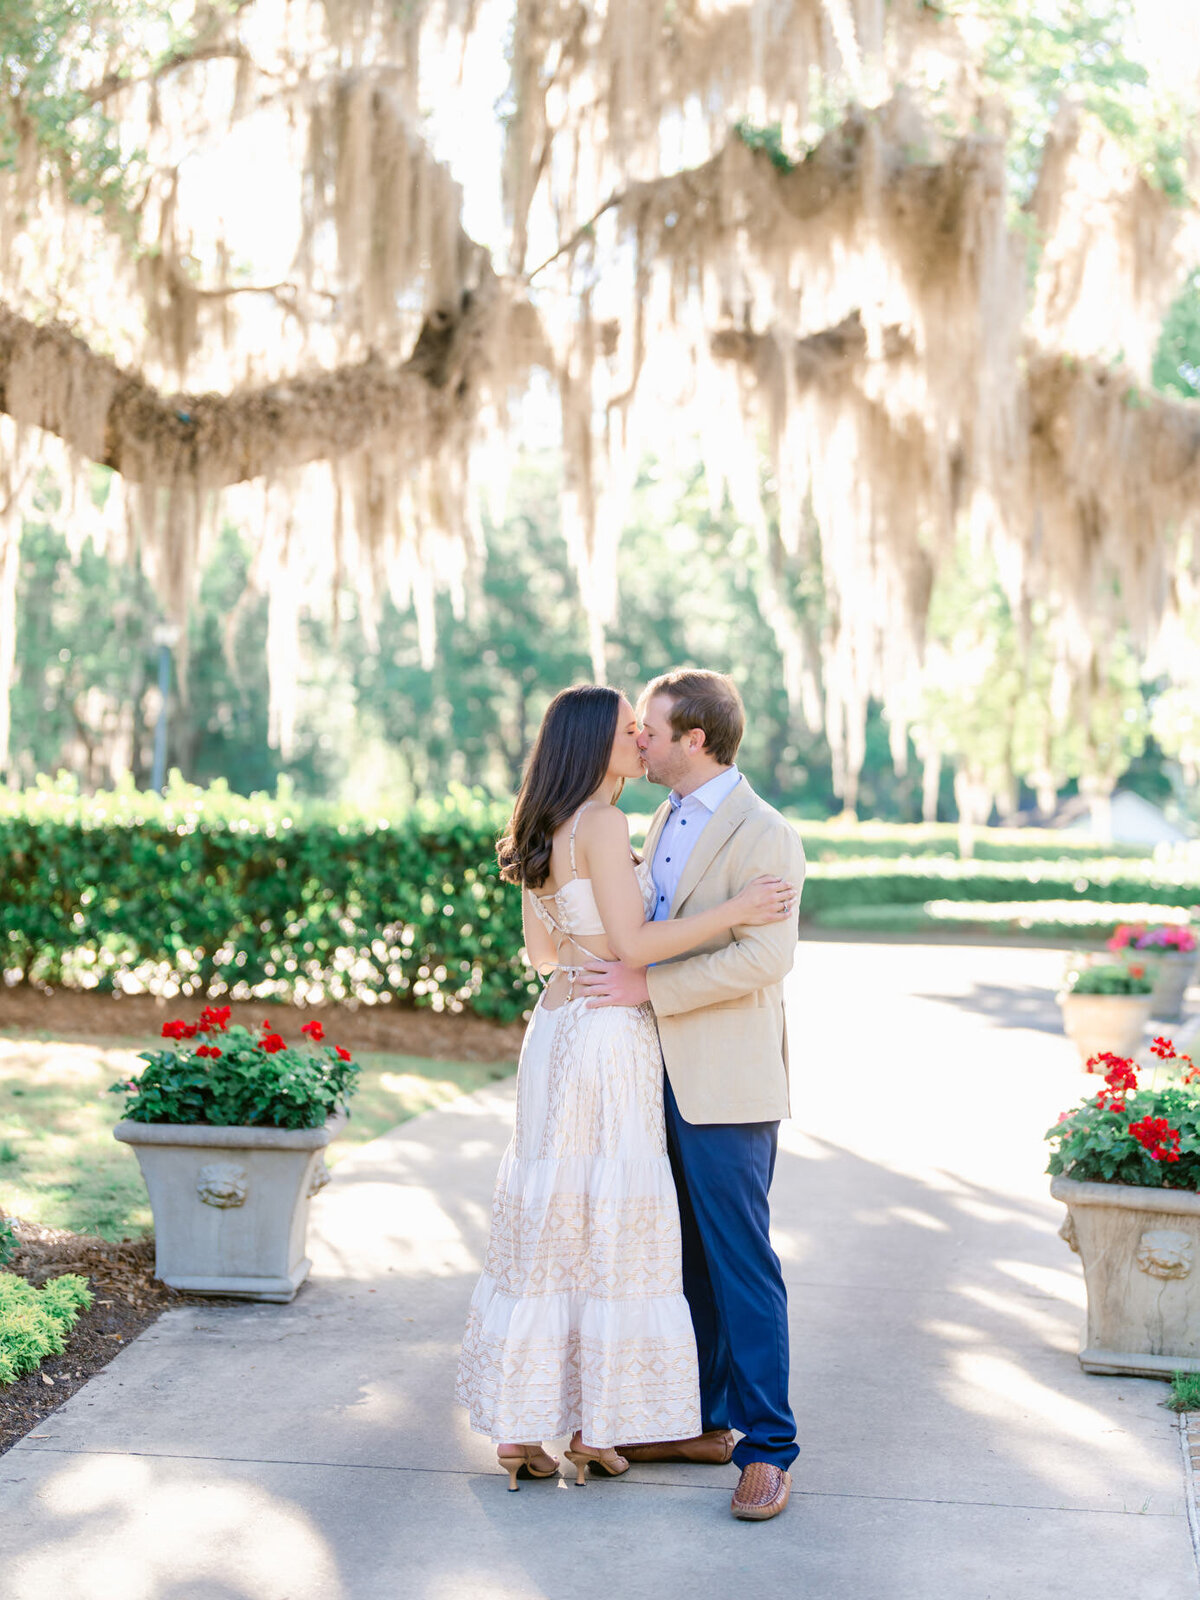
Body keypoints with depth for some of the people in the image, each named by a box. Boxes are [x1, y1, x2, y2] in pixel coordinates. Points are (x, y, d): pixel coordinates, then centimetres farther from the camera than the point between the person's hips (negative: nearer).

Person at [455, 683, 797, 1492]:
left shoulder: (545, 832, 13)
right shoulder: (602, 823, -14)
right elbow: (631, 944, -18)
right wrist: (733, 910, -16)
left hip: (556, 1026, 9)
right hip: (609, 1039, -9)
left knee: (549, 1222, 11)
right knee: (608, 1228, 0)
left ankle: (520, 1426, 17)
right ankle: (592, 1429, 8)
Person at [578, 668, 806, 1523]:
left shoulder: (762, 834, -14)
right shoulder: (665, 821, 15)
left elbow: (766, 956, -23)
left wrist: (646, 985, -23)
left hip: (726, 1084, -9)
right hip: (664, 1074, 9)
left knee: (740, 1262, -4)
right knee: (685, 1254, 15)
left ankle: (768, 1446, 5)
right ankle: (700, 1421, 26)